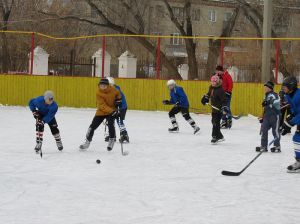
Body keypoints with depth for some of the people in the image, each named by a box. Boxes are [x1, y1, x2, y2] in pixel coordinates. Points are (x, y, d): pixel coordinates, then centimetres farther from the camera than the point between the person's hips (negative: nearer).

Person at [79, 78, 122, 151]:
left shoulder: (113, 89, -12)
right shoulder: (98, 93, -20)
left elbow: (118, 93, 15)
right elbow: (102, 105, -28)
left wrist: (118, 99, -5)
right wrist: (112, 111, -39)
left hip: (112, 110, 0)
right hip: (101, 112, 0)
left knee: (111, 125, -22)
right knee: (93, 126, 1)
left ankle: (112, 140, -4)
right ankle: (87, 141, 17)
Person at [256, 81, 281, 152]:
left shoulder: (274, 95, -7)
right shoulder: (266, 96, 21)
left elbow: (277, 101, -29)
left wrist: (268, 103, -38)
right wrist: (263, 118, 26)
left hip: (275, 115, -8)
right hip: (267, 116, 8)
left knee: (275, 131, -3)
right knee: (263, 130, 0)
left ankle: (277, 146, 7)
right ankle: (263, 146, 6)